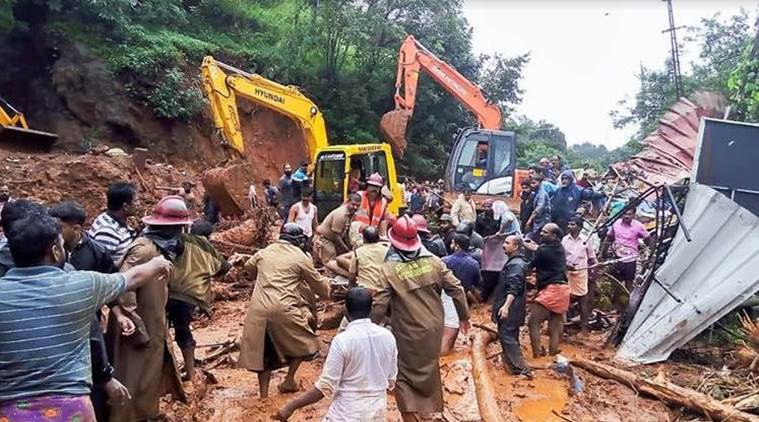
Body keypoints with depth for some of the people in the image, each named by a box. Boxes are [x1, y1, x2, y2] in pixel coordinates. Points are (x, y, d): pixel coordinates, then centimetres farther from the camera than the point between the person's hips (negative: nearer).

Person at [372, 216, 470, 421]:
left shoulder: (389, 269, -17)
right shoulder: (433, 260, -6)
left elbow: (380, 305, -18)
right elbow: (456, 289, -3)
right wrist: (464, 315, 10)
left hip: (407, 333, -5)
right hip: (433, 328, 5)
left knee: (404, 375, 12)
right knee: (429, 368, 26)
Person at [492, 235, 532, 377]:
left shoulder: (516, 264, -16)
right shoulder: (513, 262, 16)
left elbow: (513, 289, -26)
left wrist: (506, 306, -32)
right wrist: (501, 305, 29)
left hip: (511, 309, -11)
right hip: (509, 308, 11)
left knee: (507, 337, -9)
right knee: (510, 337, 16)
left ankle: (521, 368, -6)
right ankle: (514, 365, 24)